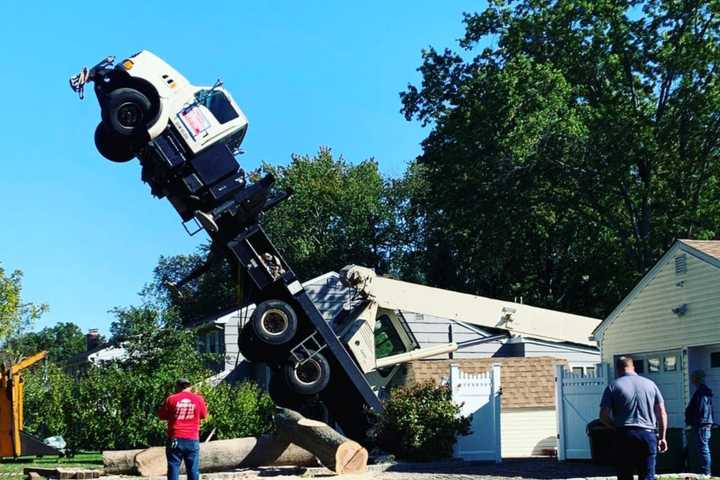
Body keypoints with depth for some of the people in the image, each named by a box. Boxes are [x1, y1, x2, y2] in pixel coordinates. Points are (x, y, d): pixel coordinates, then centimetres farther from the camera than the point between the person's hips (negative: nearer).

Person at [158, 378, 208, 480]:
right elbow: (204, 415, 16)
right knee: (193, 470, 6)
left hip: (175, 439, -1)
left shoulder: (171, 399, -3)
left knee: (173, 469, 2)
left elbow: (161, 416, 6)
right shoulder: (198, 399, 1)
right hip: (192, 440, 1)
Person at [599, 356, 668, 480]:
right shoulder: (650, 384, 9)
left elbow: (604, 416, -3)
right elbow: (662, 413, 7)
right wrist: (662, 437, 12)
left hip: (624, 436, -2)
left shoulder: (613, 386, 1)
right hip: (648, 435, 2)